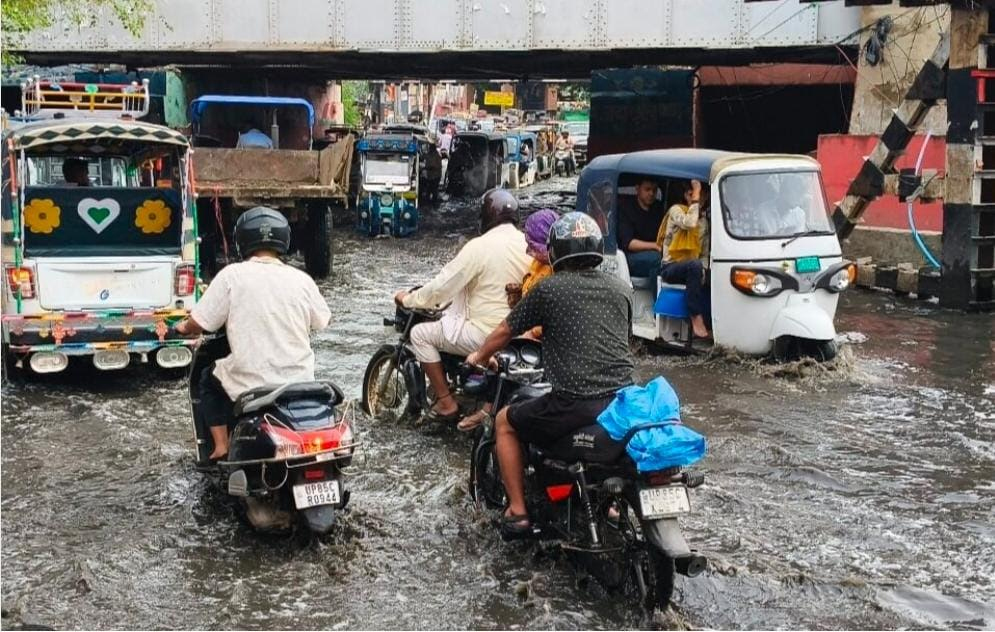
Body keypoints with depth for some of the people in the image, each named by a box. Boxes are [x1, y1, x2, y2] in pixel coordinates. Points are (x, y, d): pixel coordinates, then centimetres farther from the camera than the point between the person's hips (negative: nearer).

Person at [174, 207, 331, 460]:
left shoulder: (232, 275, -10)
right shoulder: (301, 279, -2)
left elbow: (199, 324, -7)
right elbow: (322, 321, 11)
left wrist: (184, 327, 17)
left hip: (251, 386, -2)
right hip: (299, 384, 3)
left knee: (209, 380, 28)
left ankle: (221, 446, 18)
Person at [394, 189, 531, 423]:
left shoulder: (480, 247, -16)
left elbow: (441, 287, -13)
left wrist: (407, 299, 2)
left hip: (486, 334, -7)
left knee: (420, 334, 7)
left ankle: (446, 403, 5)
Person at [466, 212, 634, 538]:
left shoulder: (548, 289, -1)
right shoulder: (621, 288, 11)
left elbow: (504, 331, 11)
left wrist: (479, 357, 33)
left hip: (573, 406, -5)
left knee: (505, 422, 20)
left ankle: (517, 512, 16)